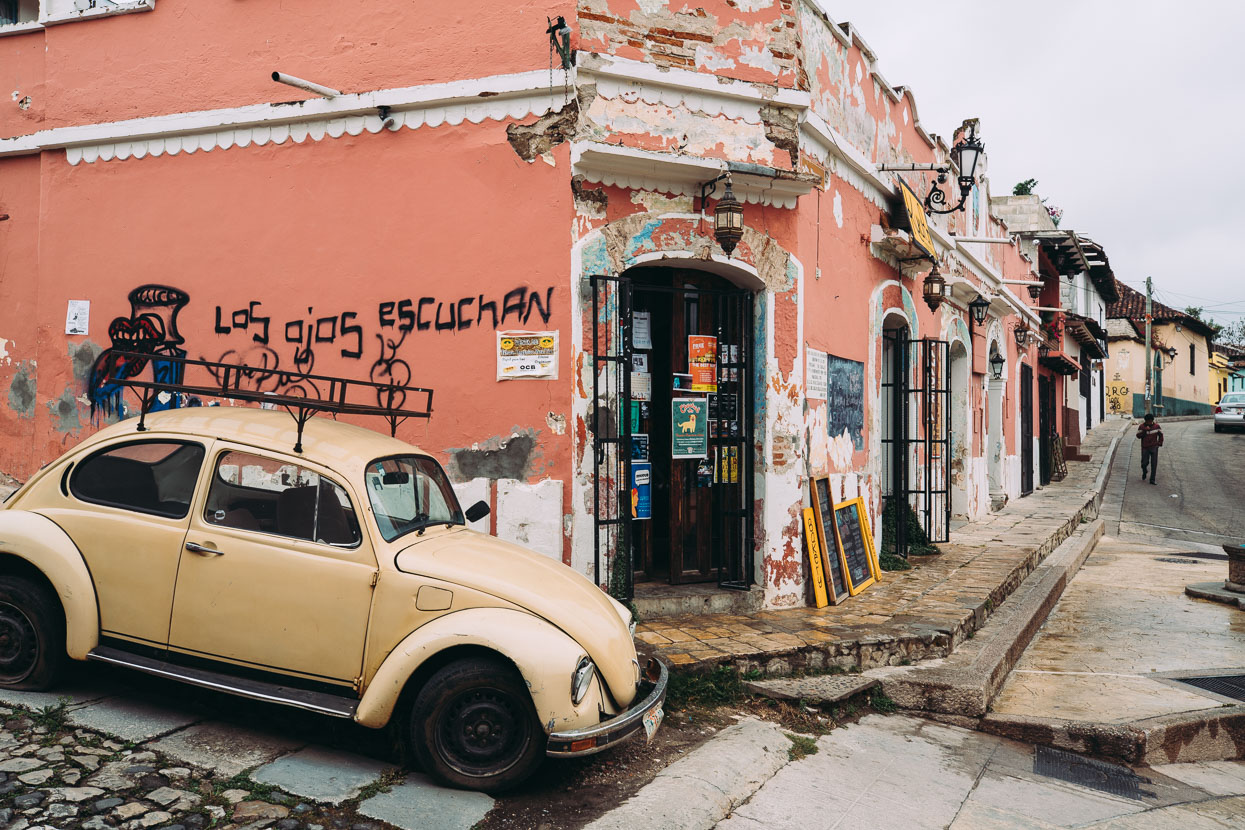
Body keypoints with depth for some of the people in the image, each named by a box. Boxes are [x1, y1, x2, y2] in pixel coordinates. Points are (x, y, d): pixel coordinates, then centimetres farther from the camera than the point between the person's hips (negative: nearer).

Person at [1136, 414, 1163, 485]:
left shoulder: (1157, 426, 2)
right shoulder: (1141, 427, -1)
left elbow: (1161, 435, 14)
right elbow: (1138, 436, -9)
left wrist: (1160, 443, 5)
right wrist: (1144, 430, -20)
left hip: (1154, 447, 1)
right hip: (1145, 448, 0)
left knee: (1154, 464, -5)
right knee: (1144, 463, -1)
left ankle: (1152, 480, -2)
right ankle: (1144, 473, 33)